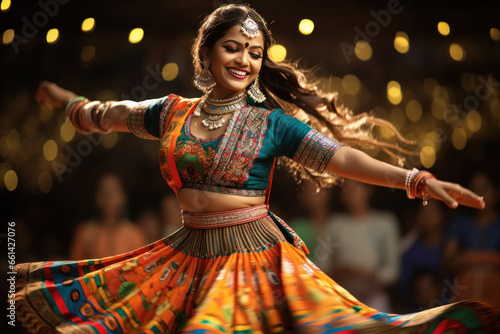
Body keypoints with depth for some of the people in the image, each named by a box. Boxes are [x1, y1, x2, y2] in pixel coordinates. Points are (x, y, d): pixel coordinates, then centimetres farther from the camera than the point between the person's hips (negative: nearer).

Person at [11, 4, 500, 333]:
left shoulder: (270, 122, -5)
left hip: (253, 254, -4)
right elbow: (108, 115, 23)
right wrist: (65, 99, 39)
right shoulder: (175, 113, 6)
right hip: (189, 253, 4)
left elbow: (339, 156, -12)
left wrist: (415, 179, -22)